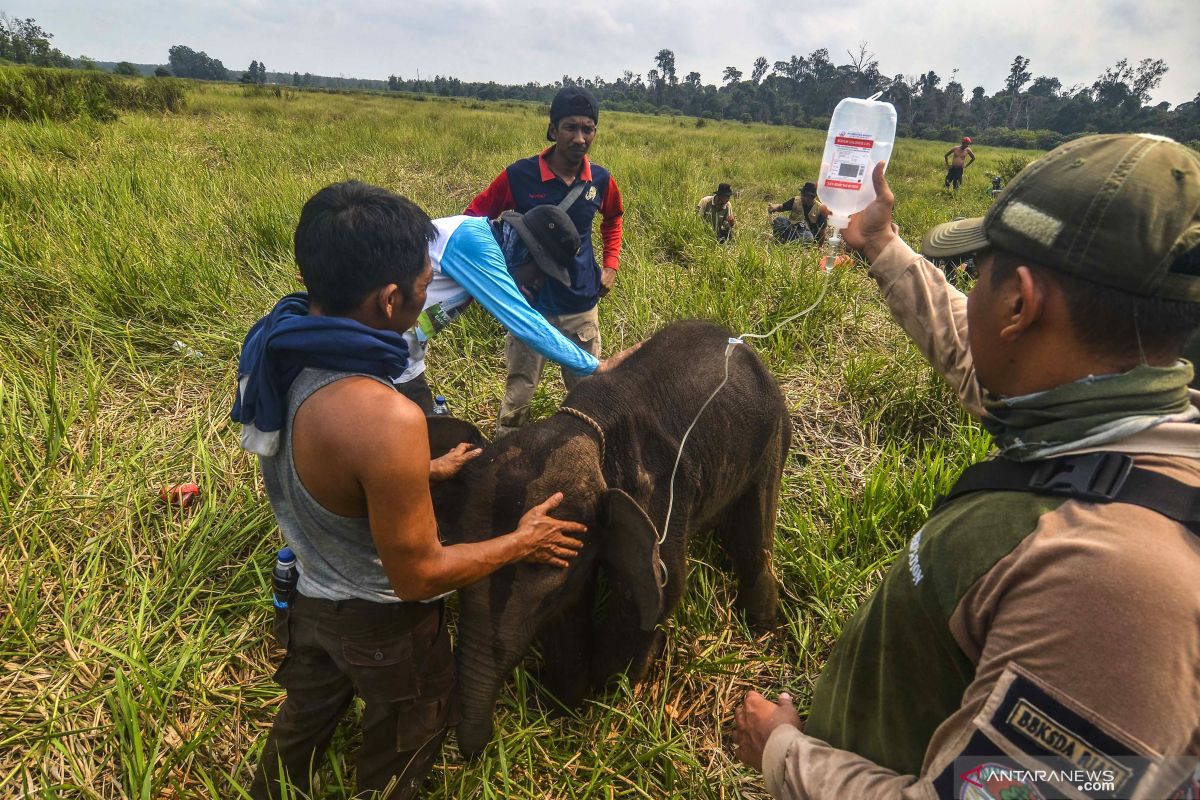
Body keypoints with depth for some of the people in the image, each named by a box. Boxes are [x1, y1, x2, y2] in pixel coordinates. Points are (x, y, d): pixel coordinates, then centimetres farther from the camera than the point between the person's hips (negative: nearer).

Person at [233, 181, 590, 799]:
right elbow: (418, 575, -27)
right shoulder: (386, 420, -41)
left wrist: (422, 472, 12)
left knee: (303, 719, 35)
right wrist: (521, 543, -13)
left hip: (310, 595, 7)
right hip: (382, 623, -6)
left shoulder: (273, 350, -14)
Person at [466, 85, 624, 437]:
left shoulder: (601, 180, -2)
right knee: (518, 395, 4)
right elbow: (474, 217, 1)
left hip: (582, 306, 3)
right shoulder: (519, 176, -12)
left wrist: (611, 265, 9)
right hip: (530, 305, -3)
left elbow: (613, 219, 21)